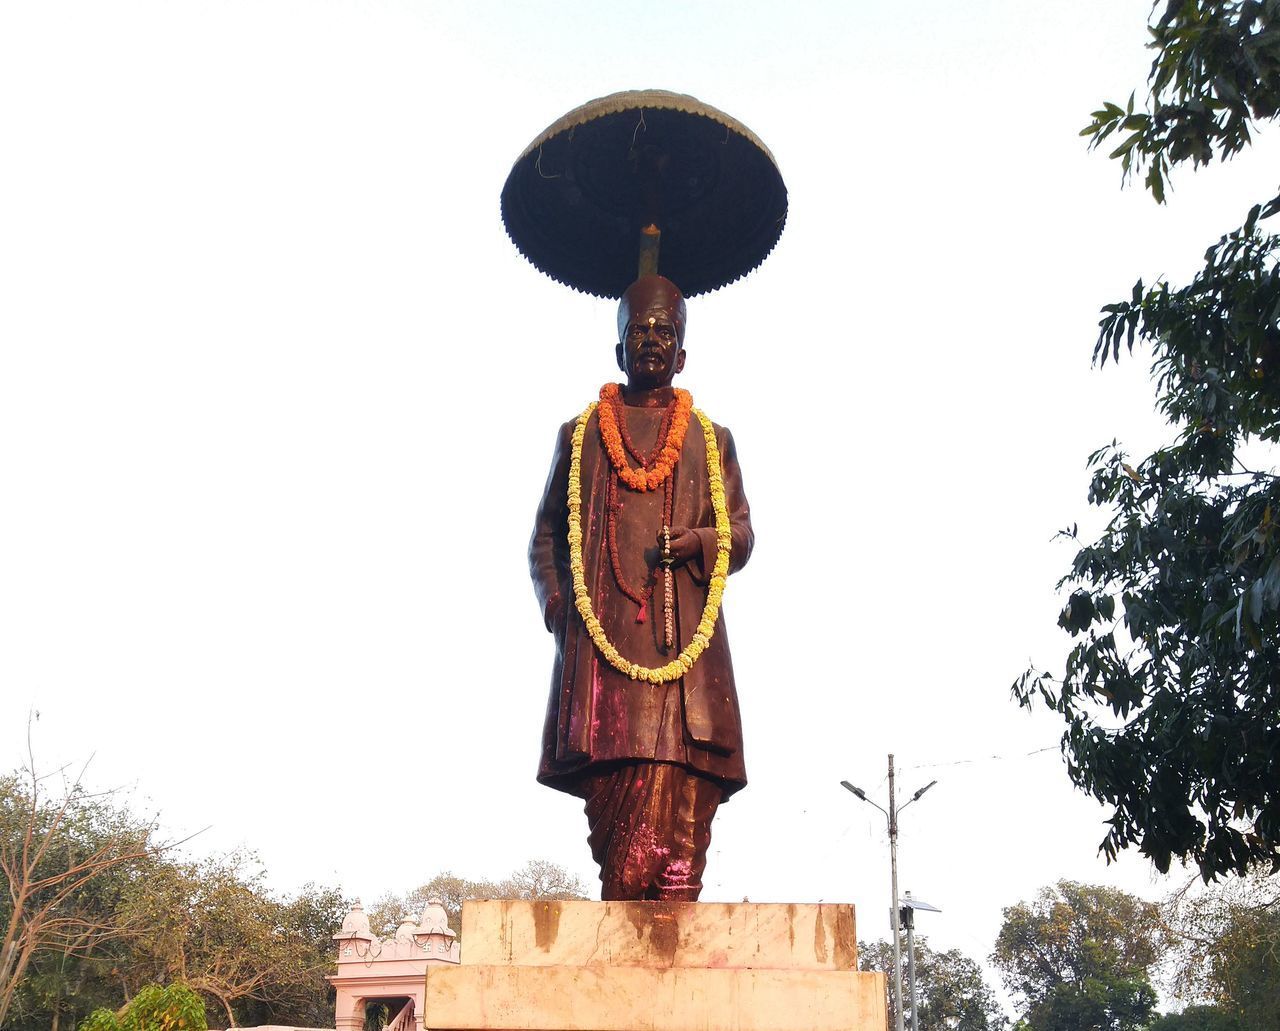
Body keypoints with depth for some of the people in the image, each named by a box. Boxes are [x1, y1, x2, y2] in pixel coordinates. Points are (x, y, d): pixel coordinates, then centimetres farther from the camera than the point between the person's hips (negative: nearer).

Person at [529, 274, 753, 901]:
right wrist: (554, 599, 1)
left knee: (681, 799, -11)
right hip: (602, 635, 0)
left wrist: (698, 542, -7)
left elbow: (742, 534, 15)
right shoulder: (580, 434, 20)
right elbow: (545, 534, 19)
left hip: (684, 635, 1)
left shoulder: (711, 439, 21)